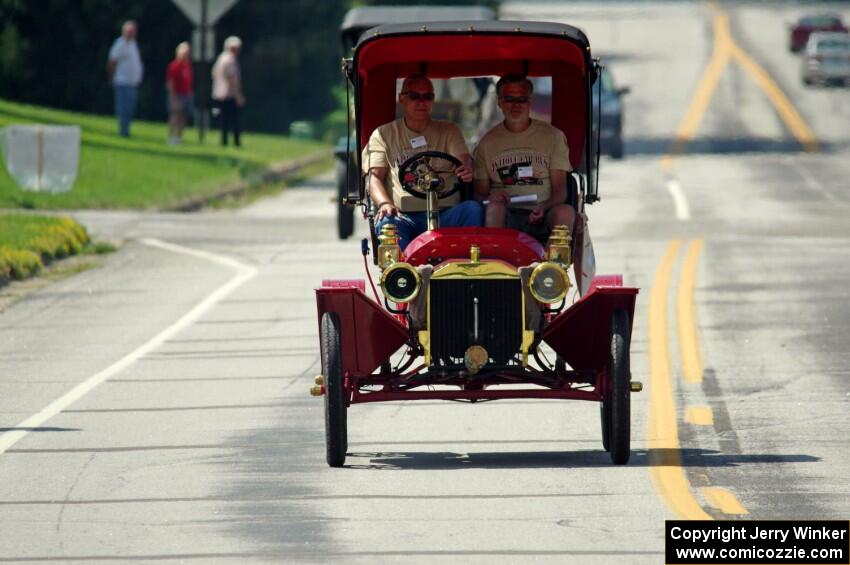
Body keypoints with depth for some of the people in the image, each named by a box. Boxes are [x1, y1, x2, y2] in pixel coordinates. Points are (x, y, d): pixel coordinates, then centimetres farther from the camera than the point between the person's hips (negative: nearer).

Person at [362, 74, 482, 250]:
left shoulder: (448, 131, 21)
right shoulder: (383, 135, 17)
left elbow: (463, 159, 4)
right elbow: (375, 176, 7)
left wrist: (466, 169, -24)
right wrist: (385, 204, -16)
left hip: (445, 213, 1)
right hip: (404, 215, -1)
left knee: (472, 208, -30)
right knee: (385, 222, -36)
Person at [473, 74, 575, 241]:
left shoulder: (553, 136, 13)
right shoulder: (488, 142, 16)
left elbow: (560, 190, 7)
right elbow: (479, 193, 13)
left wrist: (544, 208, -16)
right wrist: (489, 198, -13)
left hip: (542, 216, 0)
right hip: (506, 216, 0)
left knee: (565, 211, -32)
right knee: (494, 207, -33)